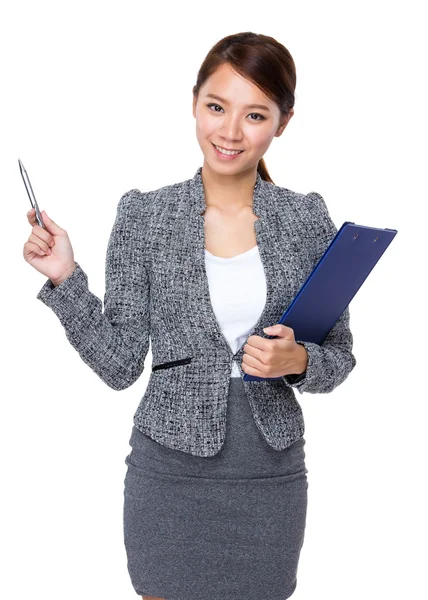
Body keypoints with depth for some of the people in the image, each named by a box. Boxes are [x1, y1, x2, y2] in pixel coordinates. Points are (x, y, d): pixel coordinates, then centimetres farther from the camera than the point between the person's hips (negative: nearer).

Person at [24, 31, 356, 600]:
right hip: (171, 469, -1)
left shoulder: (306, 218, -1)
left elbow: (339, 355, 5)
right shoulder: (144, 214, -4)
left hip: (272, 474, 1)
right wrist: (65, 278, -14)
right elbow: (120, 363, -4)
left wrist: (298, 360, -15)